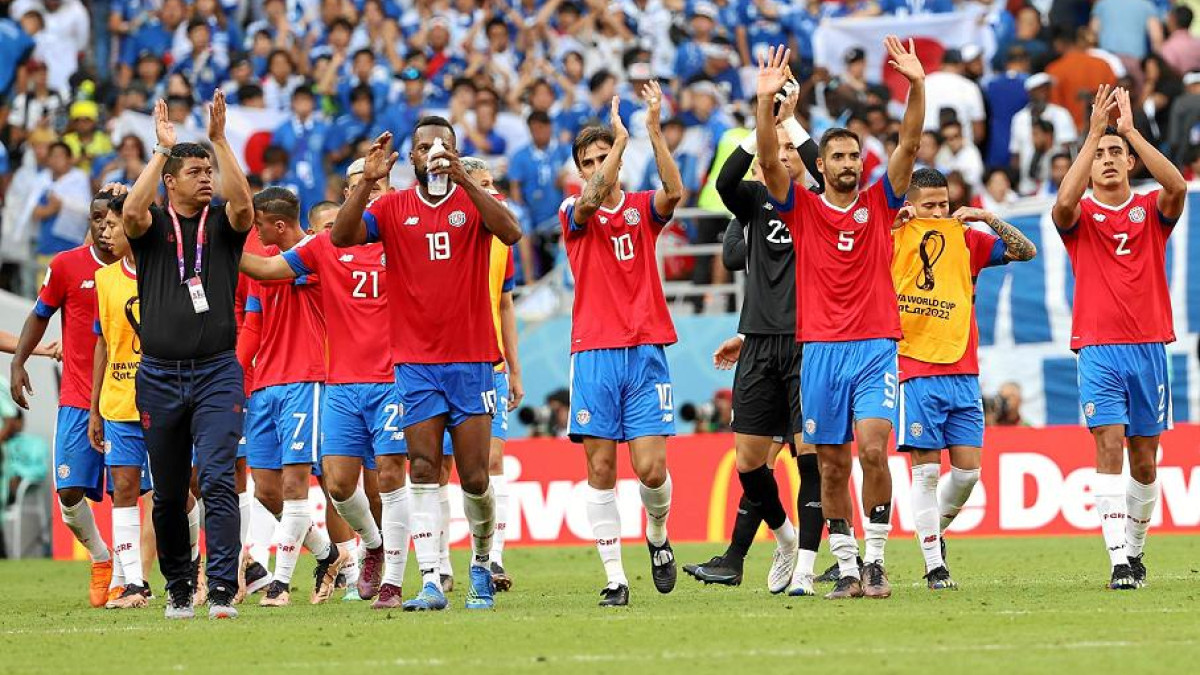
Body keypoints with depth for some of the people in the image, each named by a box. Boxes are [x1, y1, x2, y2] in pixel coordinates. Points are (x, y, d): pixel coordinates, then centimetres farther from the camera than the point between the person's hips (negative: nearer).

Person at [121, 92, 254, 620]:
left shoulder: (222, 225, 6)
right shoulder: (152, 227, 5)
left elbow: (243, 204, -17)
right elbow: (132, 213, -18)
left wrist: (219, 140, -18)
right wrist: (162, 149, -16)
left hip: (217, 373, -1)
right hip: (159, 375, 1)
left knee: (218, 480, -15)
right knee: (168, 493, 8)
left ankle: (222, 590, -20)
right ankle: (178, 589, 23)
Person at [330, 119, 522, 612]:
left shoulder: (473, 201, 2)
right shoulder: (392, 208, 6)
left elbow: (511, 232, -18)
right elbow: (341, 236, -9)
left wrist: (463, 180, -28)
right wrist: (367, 181, -20)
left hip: (471, 358, -1)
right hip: (415, 360, 1)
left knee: (474, 477, -1)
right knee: (423, 470, -7)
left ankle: (482, 566, 22)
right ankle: (431, 581, -9)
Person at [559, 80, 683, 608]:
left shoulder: (642, 209, 9)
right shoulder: (574, 214, 6)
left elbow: (674, 192, -13)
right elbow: (591, 200, -18)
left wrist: (654, 130, -21)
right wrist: (622, 137, -23)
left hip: (645, 352, 0)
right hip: (593, 352, 0)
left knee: (651, 469, -8)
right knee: (600, 468, -4)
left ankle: (657, 535, 22)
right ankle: (615, 578, 0)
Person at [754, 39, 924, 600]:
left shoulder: (879, 204, 9)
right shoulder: (802, 209, 7)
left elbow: (909, 146, 0)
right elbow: (768, 161, -6)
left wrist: (916, 86, -13)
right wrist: (766, 101, -18)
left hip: (876, 347, -1)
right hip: (819, 350, 1)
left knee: (873, 450, -16)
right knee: (832, 466, 3)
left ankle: (875, 562, -9)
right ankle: (847, 569, 9)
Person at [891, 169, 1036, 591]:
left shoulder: (965, 239, 11)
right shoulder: (893, 239, 2)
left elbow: (1026, 251, 10)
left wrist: (989, 219, -3)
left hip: (963, 372, 3)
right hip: (917, 373, -3)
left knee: (967, 470, 1)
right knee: (926, 471, -5)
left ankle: (935, 531, 27)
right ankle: (934, 566, 0)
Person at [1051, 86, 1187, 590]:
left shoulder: (1151, 210, 7)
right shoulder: (1080, 217, 3)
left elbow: (1177, 186, -15)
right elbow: (1063, 202, -21)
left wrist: (1131, 130, -17)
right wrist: (1094, 133, -21)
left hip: (1149, 347, 2)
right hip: (1098, 349, -2)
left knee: (1144, 459, 9)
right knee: (1109, 447, -15)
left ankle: (1135, 549, 25)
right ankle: (1118, 560, -21)